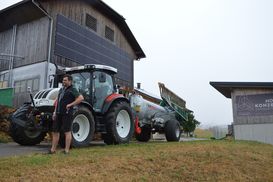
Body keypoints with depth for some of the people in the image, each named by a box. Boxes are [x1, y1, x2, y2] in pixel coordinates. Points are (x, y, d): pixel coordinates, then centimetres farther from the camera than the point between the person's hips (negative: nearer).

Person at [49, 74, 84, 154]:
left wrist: (70, 105, -16)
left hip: (66, 113, -8)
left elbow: (81, 98, -19)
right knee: (55, 131, 11)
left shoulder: (72, 90, -6)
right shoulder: (61, 90, 19)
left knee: (67, 132, -3)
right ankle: (53, 149, 20)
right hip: (58, 114, 8)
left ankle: (67, 150, 3)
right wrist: (55, 112, 15)